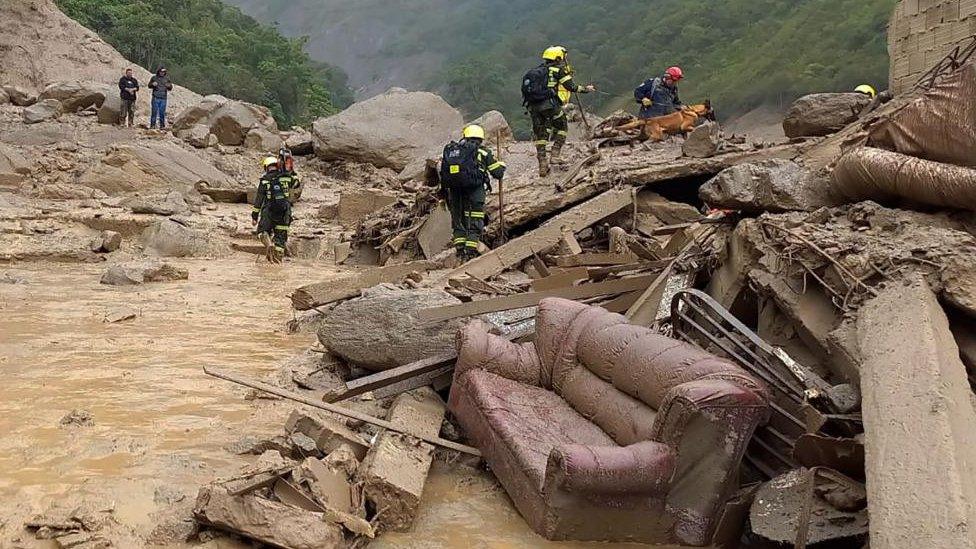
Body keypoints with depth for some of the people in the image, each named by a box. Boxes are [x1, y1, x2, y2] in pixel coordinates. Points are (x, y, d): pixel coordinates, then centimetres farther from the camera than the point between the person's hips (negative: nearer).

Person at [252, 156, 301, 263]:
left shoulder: (264, 180, -2)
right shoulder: (287, 177, 2)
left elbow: (258, 199, 0)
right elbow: (297, 183, 25)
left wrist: (254, 216, 5)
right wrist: (291, 172, 30)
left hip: (269, 211, -2)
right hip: (285, 212, 2)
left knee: (263, 231, 11)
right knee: (281, 234, 10)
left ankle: (270, 245, -17)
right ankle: (278, 256, 7)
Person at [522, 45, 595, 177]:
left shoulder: (538, 70, 21)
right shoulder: (559, 70, 2)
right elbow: (571, 86, -2)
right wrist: (585, 89, 10)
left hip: (532, 106, 6)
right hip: (549, 104, -5)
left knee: (540, 135, 9)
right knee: (562, 127, 16)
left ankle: (542, 166, 6)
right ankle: (555, 154, 3)